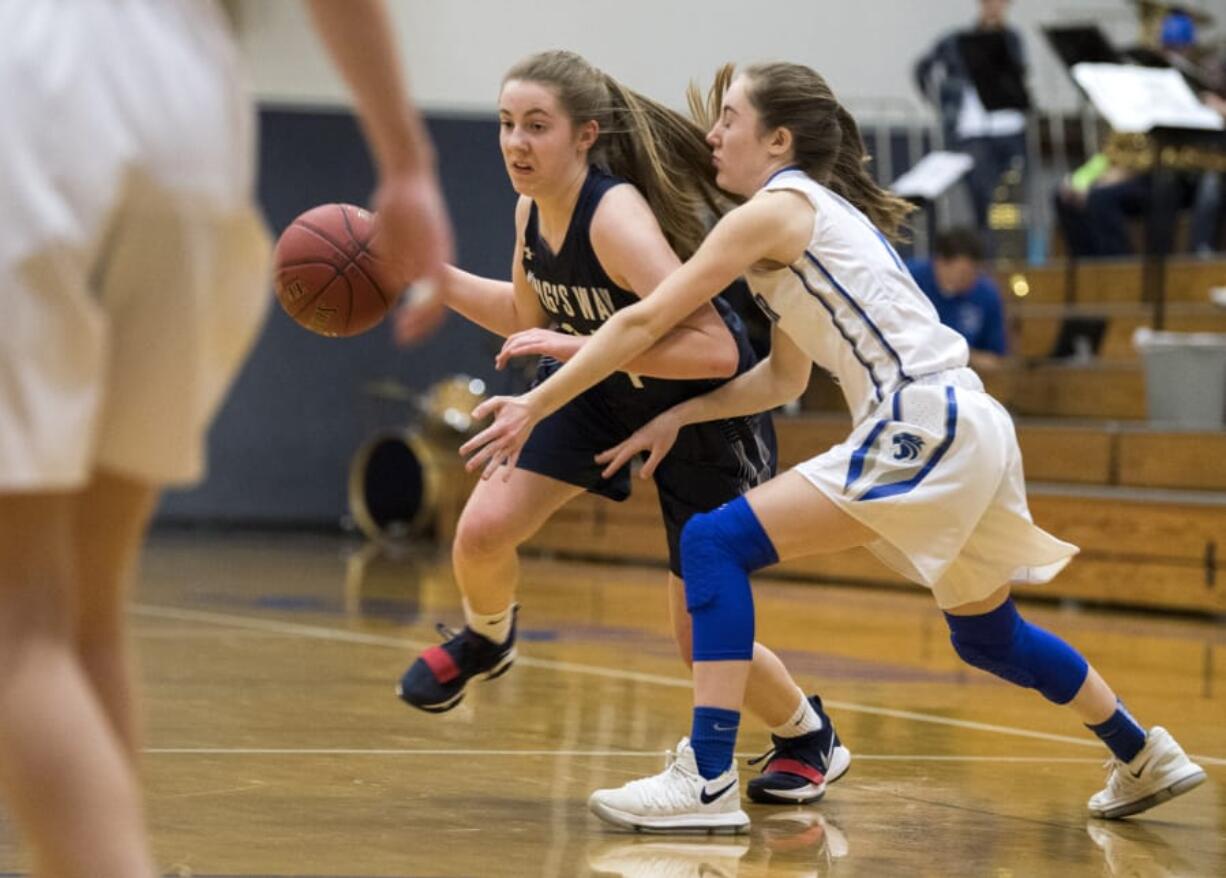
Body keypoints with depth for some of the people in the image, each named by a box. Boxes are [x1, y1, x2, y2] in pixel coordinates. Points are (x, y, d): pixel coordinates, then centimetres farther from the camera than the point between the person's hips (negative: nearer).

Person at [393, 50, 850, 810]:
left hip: (703, 409, -6)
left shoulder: (617, 218, -34)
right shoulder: (533, 210, -10)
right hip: (603, 388, 6)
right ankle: (486, 640, 23)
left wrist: (578, 345, -43)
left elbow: (716, 351, -41)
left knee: (702, 640, -3)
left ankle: (811, 738, 26)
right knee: (482, 531, -12)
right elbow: (530, 317, 10)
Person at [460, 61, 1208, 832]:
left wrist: (535, 405, -3)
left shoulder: (775, 209, -5)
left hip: (923, 427, -10)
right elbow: (787, 376, 22)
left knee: (715, 542, -12)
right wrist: (679, 416, 11)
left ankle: (709, 782, -17)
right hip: (967, 428, 10)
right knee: (987, 635, 27)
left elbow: (644, 322, -7)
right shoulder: (820, 212, 22)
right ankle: (1148, 759, 40)